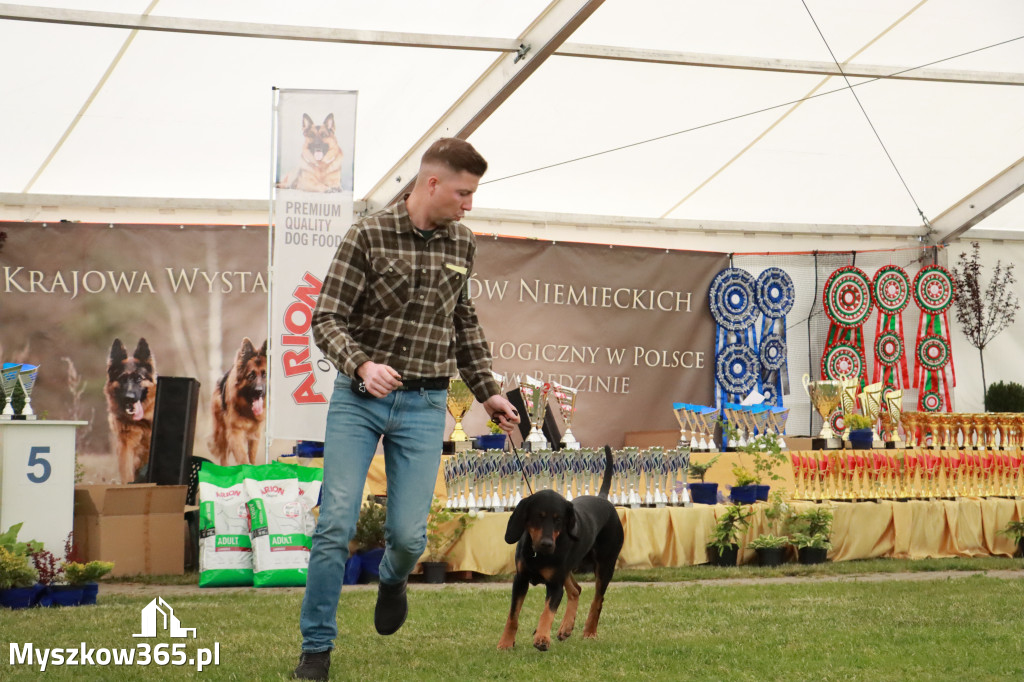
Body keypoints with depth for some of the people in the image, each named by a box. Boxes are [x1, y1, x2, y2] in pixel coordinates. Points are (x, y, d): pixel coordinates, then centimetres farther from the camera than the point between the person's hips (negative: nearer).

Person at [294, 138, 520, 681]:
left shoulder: (461, 243, 8)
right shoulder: (368, 236, -7)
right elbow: (327, 319, -8)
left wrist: (487, 391, 19)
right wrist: (361, 366, -25)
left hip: (424, 405, 3)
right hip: (359, 396, -3)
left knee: (408, 533, -3)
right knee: (337, 523, -10)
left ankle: (393, 578, 34)